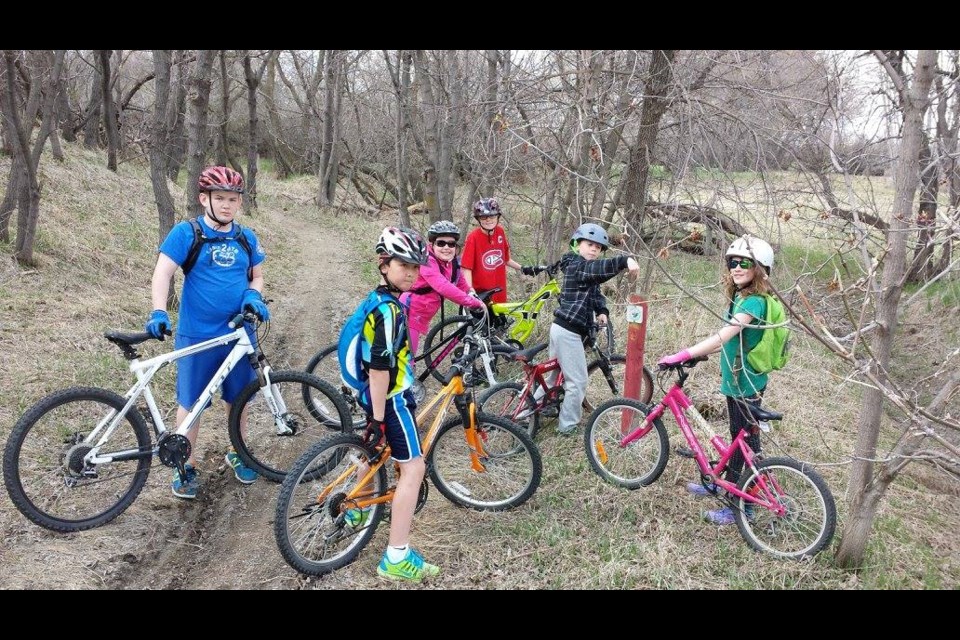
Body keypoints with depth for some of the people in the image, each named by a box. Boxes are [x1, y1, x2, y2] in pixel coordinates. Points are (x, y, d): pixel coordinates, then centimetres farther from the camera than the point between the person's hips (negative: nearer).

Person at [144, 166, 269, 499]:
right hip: (197, 335, -3)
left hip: (239, 334, 4)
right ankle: (186, 466, 22)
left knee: (237, 399, 15)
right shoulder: (186, 232, -6)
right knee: (191, 402, 6)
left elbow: (257, 276, 15)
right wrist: (159, 313, -28)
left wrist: (253, 295, -8)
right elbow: (162, 273, -12)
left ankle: (238, 454, 36)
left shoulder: (246, 238, 6)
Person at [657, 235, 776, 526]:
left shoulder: (753, 302, -22)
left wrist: (682, 356, -34)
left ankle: (743, 504, 13)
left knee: (747, 441, 2)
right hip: (736, 379, 9)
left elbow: (723, 336, -31)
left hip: (746, 383, -9)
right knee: (738, 436, 22)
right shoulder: (740, 297, 8)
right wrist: (697, 353, 7)